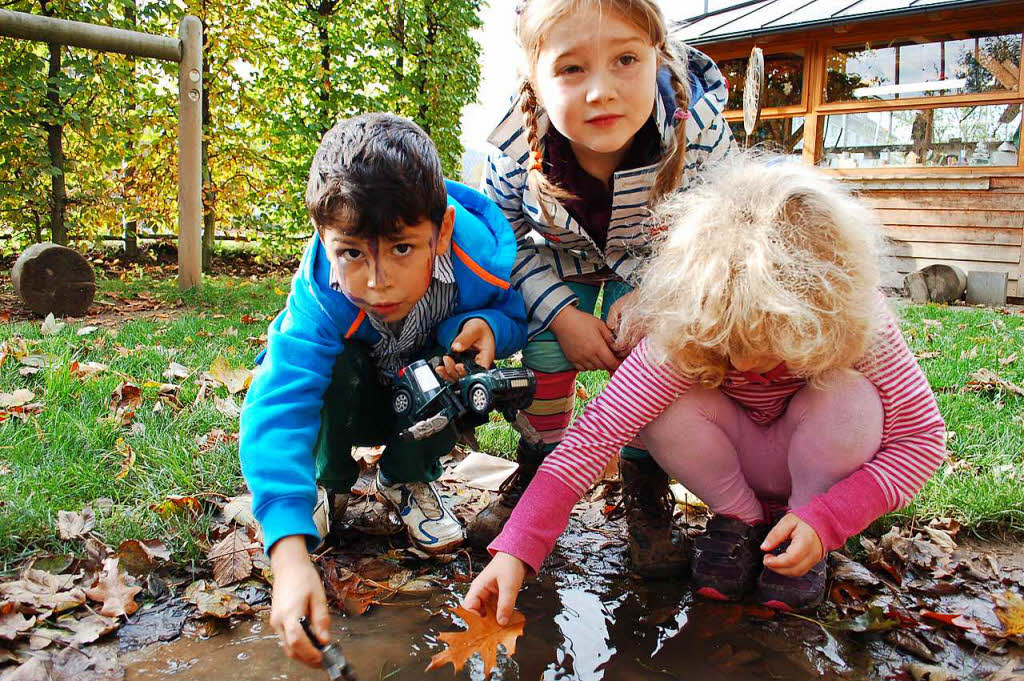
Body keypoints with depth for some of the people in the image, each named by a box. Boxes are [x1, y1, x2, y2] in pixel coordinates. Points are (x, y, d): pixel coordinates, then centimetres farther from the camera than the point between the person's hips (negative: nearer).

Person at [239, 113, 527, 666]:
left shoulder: (483, 259, -33)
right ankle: (330, 481, -2)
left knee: (471, 370, -30)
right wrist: (290, 553, -60)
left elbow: (516, 311, -10)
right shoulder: (322, 297, -39)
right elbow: (277, 410, -47)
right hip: (348, 399, -1)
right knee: (334, 367, -34)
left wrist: (486, 326, -37)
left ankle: (405, 479, -1)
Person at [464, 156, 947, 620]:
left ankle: (801, 524, -6)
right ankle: (739, 520, -5)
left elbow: (923, 437, -21)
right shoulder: (681, 335, -33)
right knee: (666, 404, -31)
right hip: (734, 463, 0)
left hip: (813, 464, 1)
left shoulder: (855, 328, -30)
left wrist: (825, 522, -33)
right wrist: (516, 549, -45)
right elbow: (597, 431, -38)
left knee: (849, 396, -32)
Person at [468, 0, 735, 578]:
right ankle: (537, 474, 10)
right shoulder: (514, 154, -32)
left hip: (662, 272, -1)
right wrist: (563, 314, -24)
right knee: (545, 340, -15)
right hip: (563, 272, 1)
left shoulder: (701, 137, -35)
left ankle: (646, 490, 3)